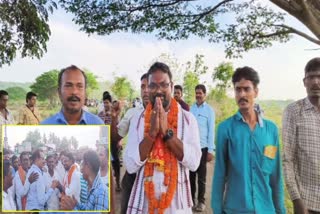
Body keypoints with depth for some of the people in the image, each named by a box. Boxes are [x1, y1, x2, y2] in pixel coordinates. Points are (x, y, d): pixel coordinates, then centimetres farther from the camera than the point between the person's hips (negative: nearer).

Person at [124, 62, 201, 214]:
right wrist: (152, 132, -18)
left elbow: (194, 163, -13)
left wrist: (167, 131, -19)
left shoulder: (188, 118, -3)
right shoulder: (137, 119, -2)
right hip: (143, 200, 1)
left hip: (177, 201, 0)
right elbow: (130, 166, -9)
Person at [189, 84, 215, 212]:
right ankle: (191, 199, 24)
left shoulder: (209, 110, -3)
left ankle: (201, 201, 20)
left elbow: (211, 131, -5)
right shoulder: (191, 109, 5)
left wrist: (210, 150, -9)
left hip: (202, 147, -3)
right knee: (191, 174, 11)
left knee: (201, 176, 8)